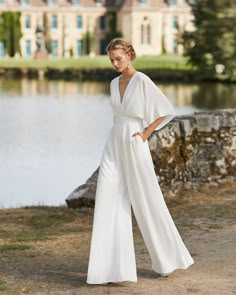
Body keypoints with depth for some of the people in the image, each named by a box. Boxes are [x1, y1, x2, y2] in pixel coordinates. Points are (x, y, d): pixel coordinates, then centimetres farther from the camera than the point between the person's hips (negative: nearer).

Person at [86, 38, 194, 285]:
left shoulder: (143, 81, -11)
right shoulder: (114, 84, 11)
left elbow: (167, 111, -9)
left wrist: (145, 134, -11)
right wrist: (118, 137, 12)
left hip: (134, 147, -6)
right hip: (113, 147, 6)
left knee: (147, 204, 5)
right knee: (108, 206, -4)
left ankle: (168, 257, 26)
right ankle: (110, 268, -4)